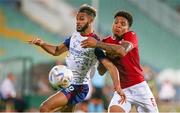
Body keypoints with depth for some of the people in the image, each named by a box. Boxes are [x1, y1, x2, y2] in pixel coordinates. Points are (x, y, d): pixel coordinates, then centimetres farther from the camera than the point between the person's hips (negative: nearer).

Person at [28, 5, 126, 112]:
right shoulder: (75, 36, 7)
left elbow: (111, 66, -24)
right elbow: (57, 51, 11)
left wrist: (117, 87, -38)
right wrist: (42, 44, -9)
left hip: (78, 87, -9)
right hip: (67, 83, 9)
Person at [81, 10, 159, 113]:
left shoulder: (131, 35, -5)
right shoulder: (106, 42, 5)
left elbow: (122, 51, -30)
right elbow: (101, 71, 4)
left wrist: (98, 44, -36)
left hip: (139, 86, -2)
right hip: (121, 89, 2)